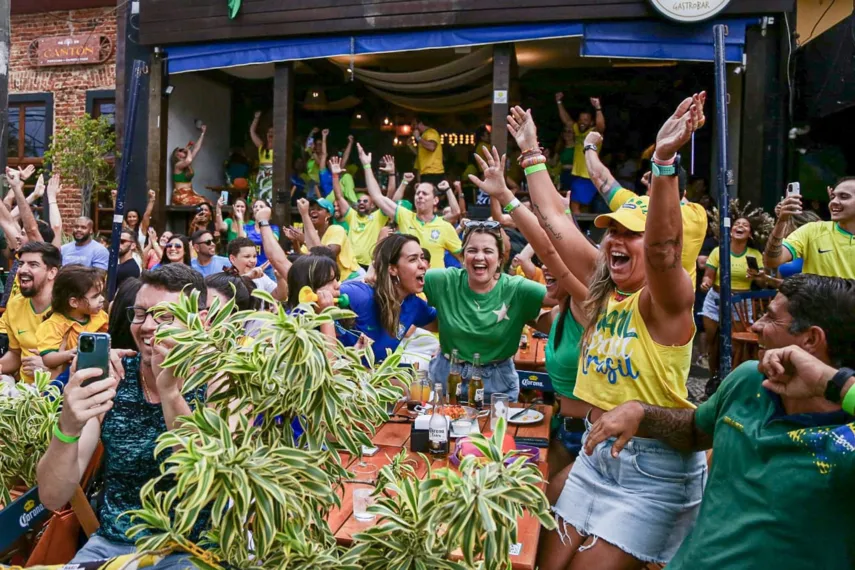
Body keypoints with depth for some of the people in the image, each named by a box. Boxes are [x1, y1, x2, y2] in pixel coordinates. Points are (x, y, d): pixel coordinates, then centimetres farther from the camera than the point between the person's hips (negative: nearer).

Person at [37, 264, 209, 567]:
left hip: (191, 550, -2)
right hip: (109, 545, 2)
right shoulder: (108, 377, -5)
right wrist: (68, 427, -28)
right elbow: (53, 497, -9)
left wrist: (170, 392, -31)